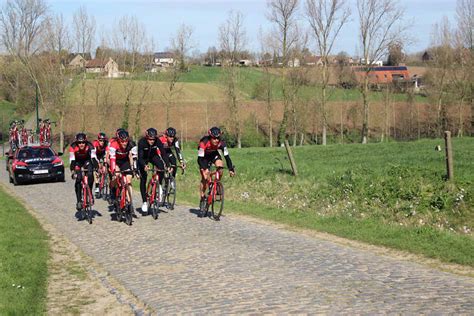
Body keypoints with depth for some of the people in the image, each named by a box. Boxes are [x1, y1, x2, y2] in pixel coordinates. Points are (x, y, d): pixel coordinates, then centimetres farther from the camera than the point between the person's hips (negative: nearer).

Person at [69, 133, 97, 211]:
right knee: (78, 179, -17)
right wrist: (72, 171, -46)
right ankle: (78, 201, -8)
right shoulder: (73, 147, -30)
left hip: (87, 161, 1)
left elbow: (93, 158, -33)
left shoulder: (90, 146, -30)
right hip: (77, 162, -1)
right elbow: (72, 160, -33)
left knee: (90, 175, -25)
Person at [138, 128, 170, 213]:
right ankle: (144, 202, 0)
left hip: (153, 156, 2)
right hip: (144, 159, -2)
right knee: (143, 179, -8)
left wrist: (168, 165, -38)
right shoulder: (141, 142, -33)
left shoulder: (158, 142, -28)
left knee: (161, 167, -29)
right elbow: (140, 157, -36)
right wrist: (144, 166, -54)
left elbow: (163, 154, -26)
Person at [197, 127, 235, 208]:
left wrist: (231, 169, -34)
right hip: (204, 156, -3)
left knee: (220, 165, -27)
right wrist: (204, 169, -49)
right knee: (205, 176, -14)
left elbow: (227, 157, -26)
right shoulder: (204, 143, -38)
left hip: (214, 154, 3)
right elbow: (200, 158, -37)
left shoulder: (221, 143, -30)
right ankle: (202, 197, -2)